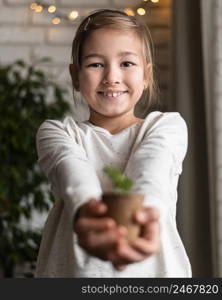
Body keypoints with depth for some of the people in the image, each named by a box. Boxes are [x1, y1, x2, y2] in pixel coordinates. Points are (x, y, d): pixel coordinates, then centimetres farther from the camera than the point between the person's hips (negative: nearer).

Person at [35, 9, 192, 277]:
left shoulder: (167, 126, 8)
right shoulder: (57, 133, 9)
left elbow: (150, 175, -12)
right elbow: (74, 175, -12)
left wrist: (143, 214, -34)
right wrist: (86, 208, -34)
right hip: (74, 269, 1)